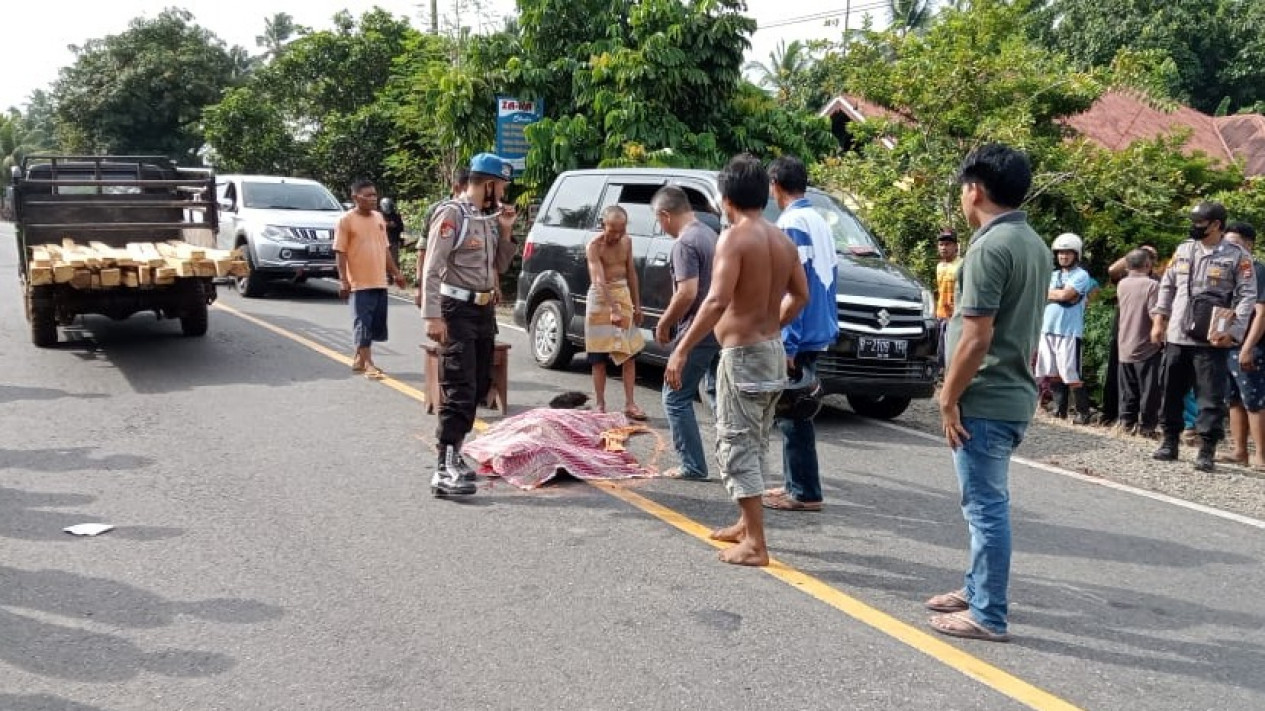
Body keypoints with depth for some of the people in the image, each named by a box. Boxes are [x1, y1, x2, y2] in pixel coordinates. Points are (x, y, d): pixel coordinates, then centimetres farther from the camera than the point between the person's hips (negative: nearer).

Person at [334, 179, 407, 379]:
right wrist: (343, 280, -17)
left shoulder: (379, 217, 12)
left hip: (380, 281, 7)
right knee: (363, 323, -3)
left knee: (376, 324, 11)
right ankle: (368, 363, 1)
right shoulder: (346, 220, -8)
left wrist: (395, 272, 19)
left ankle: (359, 359, 23)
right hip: (360, 282, -7)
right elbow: (340, 253, -10)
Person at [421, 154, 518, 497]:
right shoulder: (452, 214, -12)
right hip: (458, 311, -8)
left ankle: (453, 455, 22)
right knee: (459, 391, -14)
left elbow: (500, 266, 18)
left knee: (477, 388, 12)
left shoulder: (490, 217, 12)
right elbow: (432, 269, -16)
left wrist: (505, 230, 4)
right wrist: (433, 316, -23)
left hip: (485, 310, 9)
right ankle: (444, 471, -16)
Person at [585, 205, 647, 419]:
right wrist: (612, 309, -39)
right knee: (599, 357, 0)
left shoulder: (626, 241, 3)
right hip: (601, 298, -5)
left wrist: (636, 305, 10)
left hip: (623, 294, 6)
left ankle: (630, 404, 7)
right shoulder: (594, 245, -17)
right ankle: (600, 405, 7)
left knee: (630, 353, 3)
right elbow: (599, 280, -28)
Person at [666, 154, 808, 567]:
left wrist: (681, 351, -25)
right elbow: (801, 295, 16)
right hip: (774, 351, 9)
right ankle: (747, 524, 30)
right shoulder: (782, 240, 9)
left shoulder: (734, 238, -16)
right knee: (755, 444, 19)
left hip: (743, 353, -8)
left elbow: (717, 301, -26)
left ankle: (755, 544, -4)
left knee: (736, 445, -4)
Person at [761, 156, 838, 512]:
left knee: (792, 415, -4)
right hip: (818, 332, 9)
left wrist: (788, 342, -19)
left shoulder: (791, 222, -13)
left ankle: (805, 493, 0)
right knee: (795, 412, 16)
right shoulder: (819, 222, 15)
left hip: (798, 335, -9)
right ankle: (796, 484, 22)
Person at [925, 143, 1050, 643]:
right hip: (1014, 395, 10)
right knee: (986, 503, 19)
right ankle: (977, 589, 31)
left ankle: (988, 616, 5)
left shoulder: (990, 247, -18)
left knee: (986, 506, -2)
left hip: (985, 399, -10)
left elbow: (976, 338, -22)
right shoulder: (1034, 244, 12)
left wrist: (949, 398, -13)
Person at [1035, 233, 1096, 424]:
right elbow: (1049, 296, 9)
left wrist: (1050, 292, 1)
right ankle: (1059, 410, 19)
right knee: (1052, 373, 10)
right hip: (1048, 329, 7)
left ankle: (1083, 412, 1)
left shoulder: (1081, 275, -4)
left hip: (1069, 331, -7)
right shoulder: (1053, 275, 17)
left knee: (1071, 375, -7)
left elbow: (1065, 295, -15)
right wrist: (1060, 294, -5)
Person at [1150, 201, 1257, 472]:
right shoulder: (1183, 250, 10)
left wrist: (1233, 332, -17)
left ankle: (1207, 450, 2)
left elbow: (1247, 297, -7)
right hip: (1176, 336, 5)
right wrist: (1159, 320, 10)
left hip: (1211, 340, -5)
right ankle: (1170, 442, 22)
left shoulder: (1238, 256, -4)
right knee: (1172, 392, 11)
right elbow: (1167, 286, 16)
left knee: (1211, 396, -3)